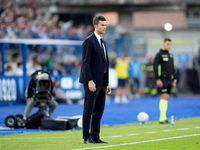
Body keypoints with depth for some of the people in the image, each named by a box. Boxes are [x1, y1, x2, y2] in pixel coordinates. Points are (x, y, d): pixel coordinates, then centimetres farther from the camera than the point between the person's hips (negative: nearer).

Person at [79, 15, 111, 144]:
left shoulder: (103, 43, 18)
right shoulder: (89, 41, -8)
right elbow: (85, 62, -14)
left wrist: (107, 84, 16)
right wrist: (90, 81, -21)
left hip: (101, 83, 8)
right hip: (92, 82, -8)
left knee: (99, 112, 9)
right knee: (88, 111, -4)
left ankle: (95, 137, 13)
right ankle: (87, 138, 0)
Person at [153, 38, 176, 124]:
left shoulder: (171, 55, 17)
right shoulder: (159, 55, -6)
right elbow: (155, 67, -11)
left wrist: (174, 80, 19)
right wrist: (158, 79, -18)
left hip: (169, 79, 7)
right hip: (162, 79, -7)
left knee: (166, 98, 6)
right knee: (164, 97, -12)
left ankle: (164, 118, 9)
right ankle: (162, 118, -12)